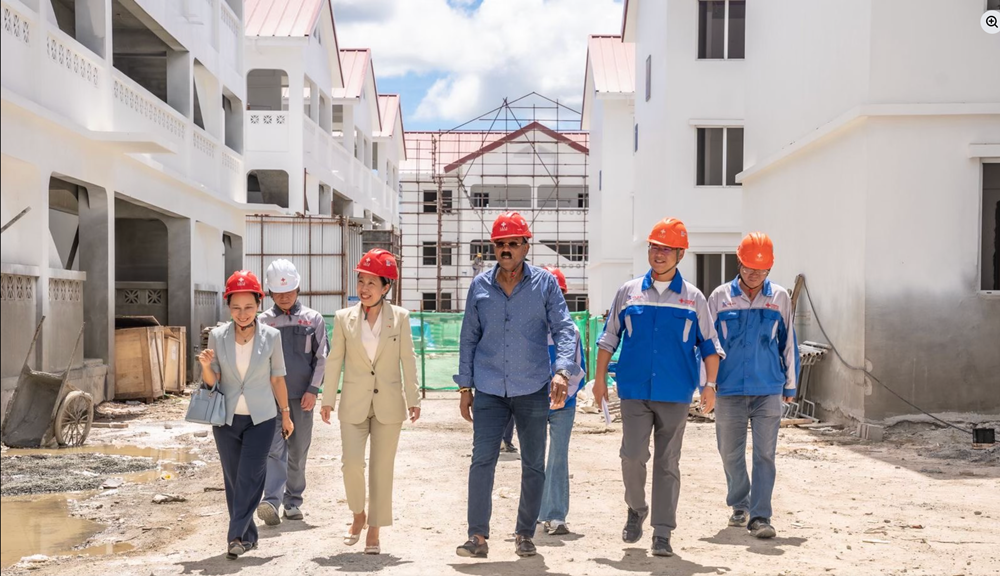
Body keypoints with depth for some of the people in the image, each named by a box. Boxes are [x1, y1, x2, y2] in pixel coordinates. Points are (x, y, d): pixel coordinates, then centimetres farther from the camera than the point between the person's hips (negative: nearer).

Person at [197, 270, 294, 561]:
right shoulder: (217, 336, -4)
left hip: (261, 419, -2)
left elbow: (277, 378, 4)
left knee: (249, 479, -8)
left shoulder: (271, 336, -6)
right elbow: (212, 382, 1)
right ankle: (248, 535, 22)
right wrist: (206, 366, -20)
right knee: (233, 480, 9)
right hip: (227, 418, 2)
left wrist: (286, 414, 8)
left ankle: (237, 536, -2)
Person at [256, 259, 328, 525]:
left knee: (298, 452, 7)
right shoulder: (264, 321, 5)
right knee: (275, 448, -12)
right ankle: (271, 502, -21)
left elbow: (321, 357, 4)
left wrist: (313, 390, -5)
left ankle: (293, 501, 17)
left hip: (302, 396, 1)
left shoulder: (313, 319, 6)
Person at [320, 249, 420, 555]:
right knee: (352, 463, -9)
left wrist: (413, 398, -4)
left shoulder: (400, 317, -1)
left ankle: (374, 530, 16)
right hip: (354, 404, 1)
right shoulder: (344, 318, 2)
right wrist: (328, 400, 2)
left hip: (389, 403, 0)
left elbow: (408, 360, 0)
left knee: (382, 469, 4)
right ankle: (358, 515, 19)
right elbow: (334, 361, 5)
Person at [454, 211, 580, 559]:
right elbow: (469, 338, 8)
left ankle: (525, 535, 22)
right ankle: (477, 536, 1)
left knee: (534, 465, 7)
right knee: (482, 460, -7)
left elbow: (563, 329, -5)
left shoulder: (545, 283, -1)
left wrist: (562, 371, -21)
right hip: (489, 390, 0)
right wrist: (465, 387, 6)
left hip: (533, 390, 0)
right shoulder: (480, 286, 4)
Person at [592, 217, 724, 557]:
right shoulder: (629, 292, 6)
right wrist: (600, 378, 6)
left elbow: (709, 345, 7)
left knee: (667, 463, 4)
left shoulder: (693, 298, 5)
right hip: (634, 391, 0)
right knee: (633, 455, -8)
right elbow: (609, 338, 11)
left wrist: (710, 385, -3)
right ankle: (636, 510, 20)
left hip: (676, 394, 0)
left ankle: (662, 534, 11)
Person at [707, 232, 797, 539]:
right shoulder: (720, 297, 1)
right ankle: (739, 505, 31)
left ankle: (760, 516, 1)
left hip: (768, 390, 0)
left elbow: (788, 343, 10)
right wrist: (706, 384, 5)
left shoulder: (780, 298, 4)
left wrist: (790, 385, 13)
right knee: (731, 453, 10)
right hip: (729, 390, 0)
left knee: (765, 454, -4)